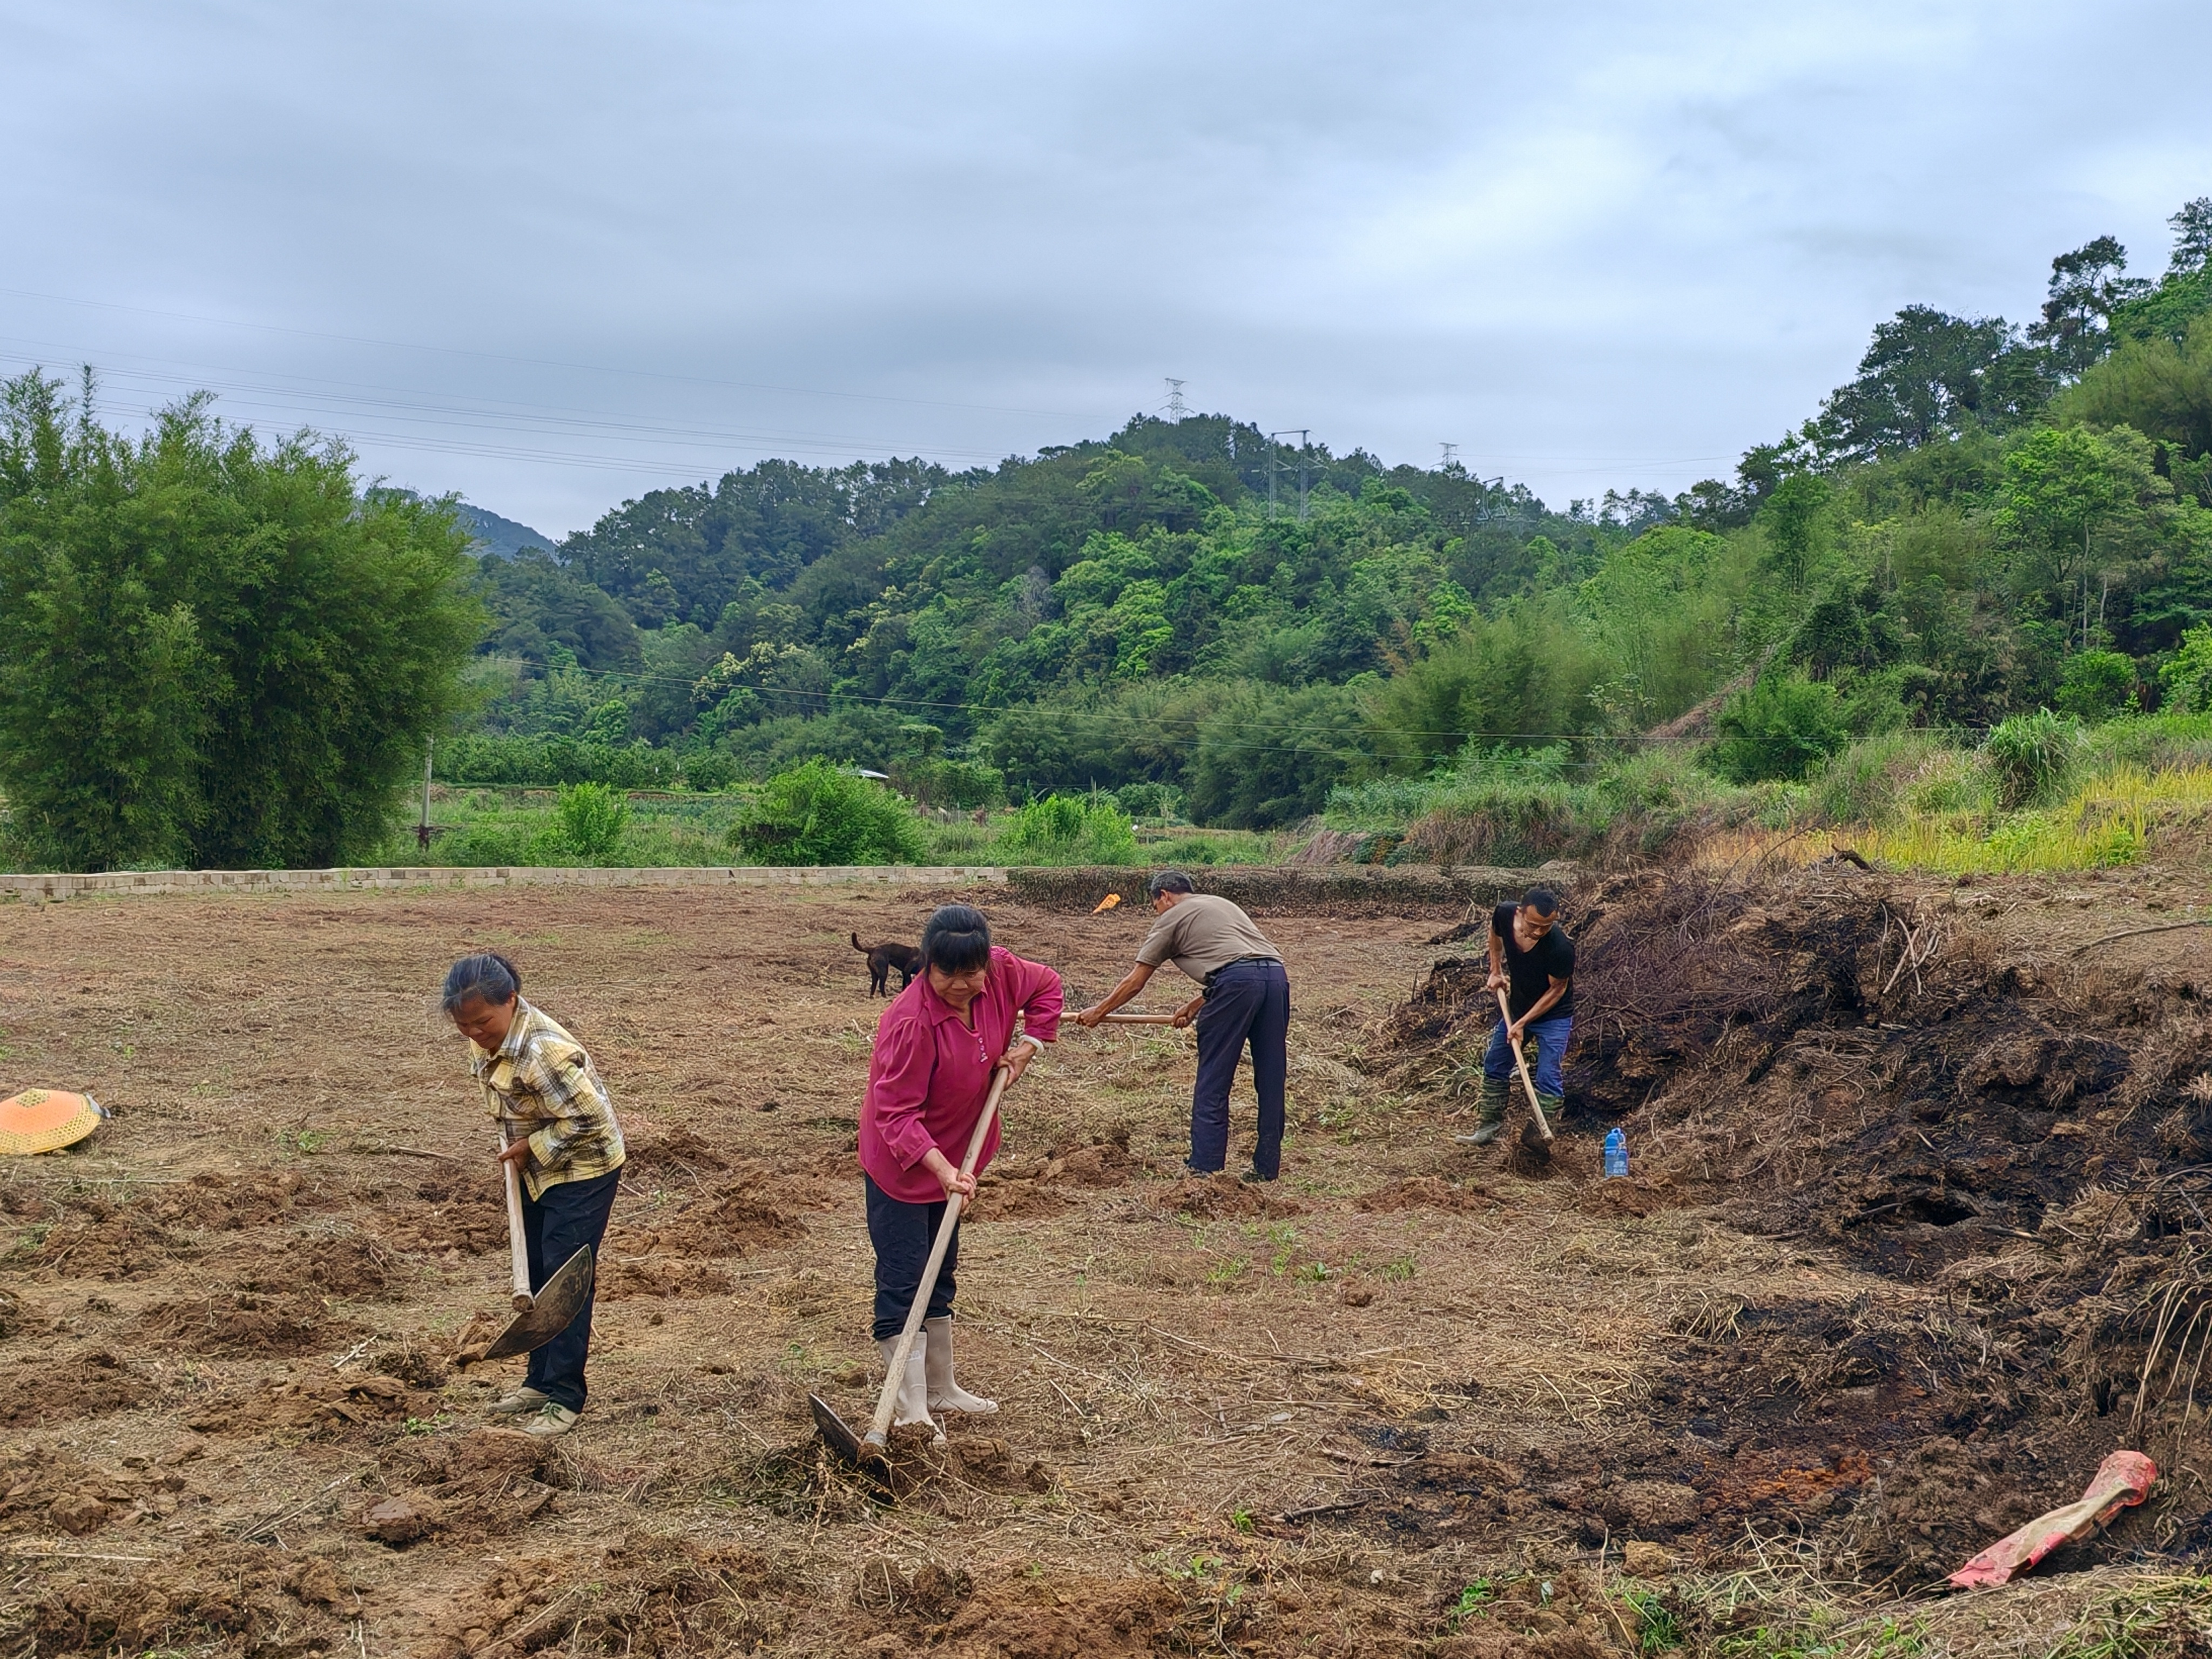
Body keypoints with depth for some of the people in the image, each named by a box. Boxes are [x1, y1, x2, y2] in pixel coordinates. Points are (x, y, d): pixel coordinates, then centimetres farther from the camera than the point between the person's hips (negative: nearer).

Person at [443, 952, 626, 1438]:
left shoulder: (542, 1052, -33)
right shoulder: (487, 1037, -5)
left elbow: (588, 1118, -29)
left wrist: (531, 1147, -19)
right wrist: (516, 1146, 6)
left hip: (583, 1170, -9)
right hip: (538, 1167, 9)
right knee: (537, 1276, 15)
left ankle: (565, 1399, 3)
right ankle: (541, 1382, 27)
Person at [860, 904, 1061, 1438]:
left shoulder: (1002, 973, -14)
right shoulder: (912, 1022, -33)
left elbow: (1047, 987, 8)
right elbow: (894, 1114, -31)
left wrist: (1027, 1045, -5)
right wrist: (940, 1167, -42)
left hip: (952, 1158, 8)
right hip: (900, 1163, -8)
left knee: (939, 1277, 19)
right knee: (903, 1285, -7)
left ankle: (941, 1389, 33)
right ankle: (912, 1413, -3)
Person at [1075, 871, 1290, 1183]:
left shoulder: (1172, 918, 16)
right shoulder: (1221, 904, 34)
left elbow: (1134, 983, 20)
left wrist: (1099, 1012, 31)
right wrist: (1194, 1007, 36)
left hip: (1237, 982, -6)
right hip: (1277, 976, 7)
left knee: (1212, 1084, 2)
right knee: (1271, 1080, 11)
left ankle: (1205, 1169, 2)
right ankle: (1267, 1167, 16)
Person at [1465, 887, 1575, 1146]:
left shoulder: (1561, 947, -36)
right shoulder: (1504, 915, -23)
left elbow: (1557, 989, -19)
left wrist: (1523, 1023, -19)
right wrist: (1495, 971, 0)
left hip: (1553, 1016, -6)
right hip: (1516, 1007, 6)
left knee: (1547, 1077, -10)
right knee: (1494, 1066, 13)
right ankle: (1491, 1125, 28)